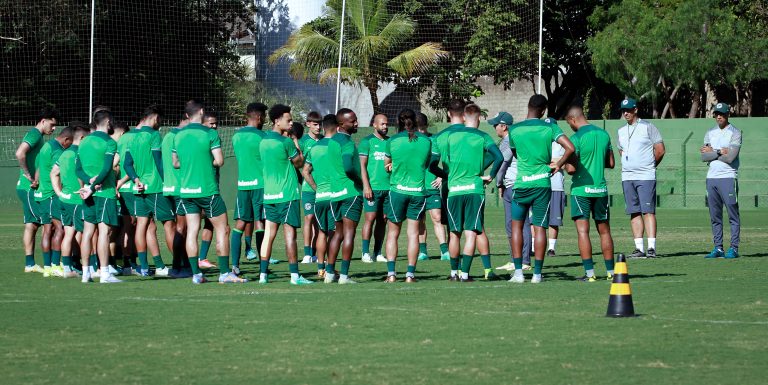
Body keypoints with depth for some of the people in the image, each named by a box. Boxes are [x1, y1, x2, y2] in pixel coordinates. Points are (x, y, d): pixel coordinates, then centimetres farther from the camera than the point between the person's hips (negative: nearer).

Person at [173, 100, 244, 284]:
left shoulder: (179, 136, 7)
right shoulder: (210, 134, -9)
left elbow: (175, 163, 15)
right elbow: (219, 161, -12)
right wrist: (208, 162, 7)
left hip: (185, 191, 5)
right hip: (207, 190, -5)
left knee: (192, 231, 5)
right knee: (222, 229, 3)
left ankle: (196, 274, 3)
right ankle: (224, 273, 1)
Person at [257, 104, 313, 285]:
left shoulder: (264, 141, 9)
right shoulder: (286, 142, -13)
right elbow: (299, 163, -1)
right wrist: (296, 143, 10)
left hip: (268, 193, 7)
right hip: (286, 193, -7)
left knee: (269, 234, 7)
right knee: (290, 234, -4)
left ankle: (263, 274, 4)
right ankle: (294, 275, -3)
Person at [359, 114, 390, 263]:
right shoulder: (367, 141, 0)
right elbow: (362, 165, -4)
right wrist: (366, 186, -12)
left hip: (388, 187, 5)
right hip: (373, 188, -5)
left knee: (383, 220, 5)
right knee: (370, 218, -6)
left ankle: (378, 253, 8)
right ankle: (366, 253, -3)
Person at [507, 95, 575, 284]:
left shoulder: (514, 130, 0)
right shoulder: (549, 128, -3)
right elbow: (570, 148, -12)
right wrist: (558, 165, 3)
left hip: (522, 183, 0)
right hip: (543, 183, 0)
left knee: (517, 225, 12)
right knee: (540, 227, 3)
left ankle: (518, 271, 4)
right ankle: (537, 273, 1)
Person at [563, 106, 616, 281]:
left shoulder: (577, 138, -13)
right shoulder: (604, 134, 6)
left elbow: (571, 168, -17)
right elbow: (611, 163, 13)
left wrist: (563, 164, 4)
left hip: (581, 189, -5)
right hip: (600, 189, 5)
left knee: (582, 231, -3)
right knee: (604, 231, 12)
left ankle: (589, 272, -9)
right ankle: (610, 271, 14)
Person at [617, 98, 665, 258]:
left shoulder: (647, 127, -2)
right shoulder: (622, 131, 16)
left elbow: (660, 150, -1)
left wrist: (650, 166, 7)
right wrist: (629, 166, 15)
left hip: (646, 177, -6)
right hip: (627, 177, 6)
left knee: (648, 211, -11)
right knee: (634, 212, 4)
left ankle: (651, 248, -15)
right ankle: (639, 248, 5)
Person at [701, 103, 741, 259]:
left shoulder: (735, 133, -2)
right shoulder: (710, 133, 15)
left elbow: (730, 158, -13)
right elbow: (704, 157, 4)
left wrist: (712, 152, -3)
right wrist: (720, 152, -8)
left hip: (728, 177, -6)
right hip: (711, 178, 6)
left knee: (733, 215, -5)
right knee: (715, 216, 6)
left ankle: (734, 248, -5)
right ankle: (718, 248, 11)